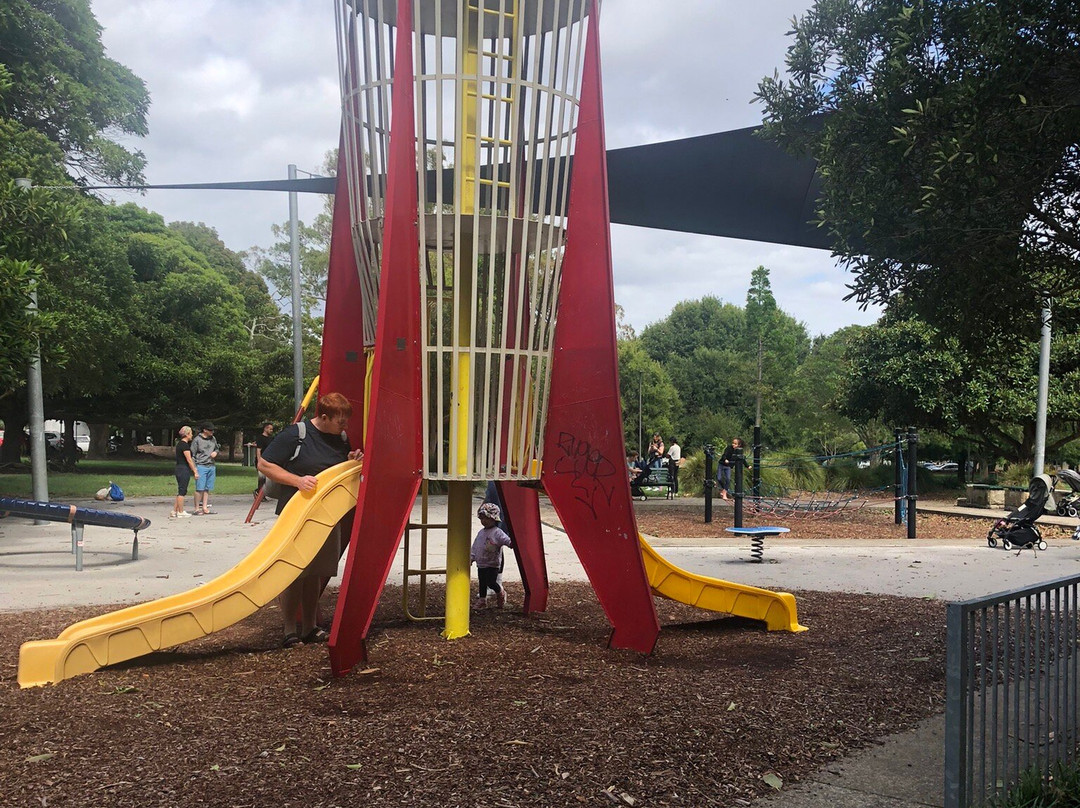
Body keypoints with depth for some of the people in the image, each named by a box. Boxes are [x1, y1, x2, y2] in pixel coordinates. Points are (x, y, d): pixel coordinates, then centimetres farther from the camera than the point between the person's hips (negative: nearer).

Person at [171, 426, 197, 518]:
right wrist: (195, 471, -13)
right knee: (182, 492, -2)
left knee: (180, 492, 13)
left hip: (179, 469, 9)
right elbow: (189, 460, -17)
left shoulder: (179, 443, 14)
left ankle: (174, 512, 13)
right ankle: (180, 512, 5)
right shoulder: (184, 445, -15)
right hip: (184, 470, -9)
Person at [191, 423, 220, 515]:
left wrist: (216, 452, 2)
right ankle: (197, 509, -1)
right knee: (200, 489, -7)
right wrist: (195, 470, -11)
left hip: (211, 466, 6)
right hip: (201, 466, -6)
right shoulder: (197, 440, -6)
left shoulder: (213, 439, 11)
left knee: (207, 489, 7)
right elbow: (192, 455, -5)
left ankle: (205, 508, 12)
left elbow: (217, 448, 28)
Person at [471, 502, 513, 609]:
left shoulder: (497, 533, -12)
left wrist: (512, 543, -44)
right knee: (482, 584, 11)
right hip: (481, 564, 6)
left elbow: (507, 541, -23)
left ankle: (500, 591, 21)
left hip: (493, 565, -6)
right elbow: (475, 547, 16)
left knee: (491, 582, -9)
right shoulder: (481, 532, 9)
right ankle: (482, 600, 24)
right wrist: (472, 558, 12)